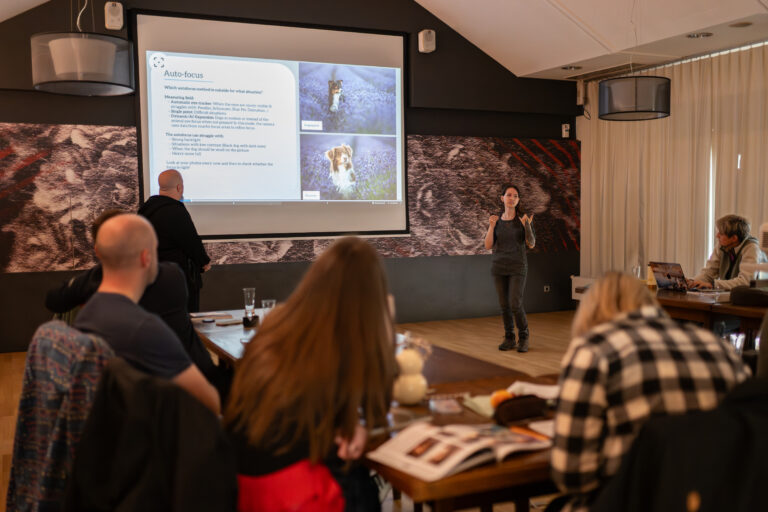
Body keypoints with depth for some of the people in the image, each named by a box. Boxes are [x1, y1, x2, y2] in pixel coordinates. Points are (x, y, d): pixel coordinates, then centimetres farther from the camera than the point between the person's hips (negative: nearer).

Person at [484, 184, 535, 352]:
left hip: (517, 267, -3)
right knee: (504, 305, 6)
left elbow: (531, 245, -9)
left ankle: (524, 337, 9)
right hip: (499, 267, 3)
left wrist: (527, 226, -26)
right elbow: (488, 246, -2)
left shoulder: (523, 219, -4)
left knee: (515, 305, -11)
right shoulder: (495, 221, 4)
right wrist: (491, 226, -17)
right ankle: (509, 339, 19)